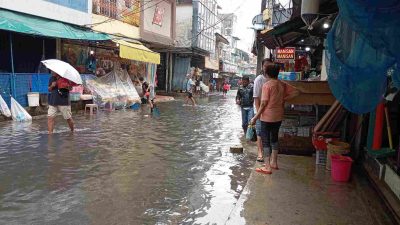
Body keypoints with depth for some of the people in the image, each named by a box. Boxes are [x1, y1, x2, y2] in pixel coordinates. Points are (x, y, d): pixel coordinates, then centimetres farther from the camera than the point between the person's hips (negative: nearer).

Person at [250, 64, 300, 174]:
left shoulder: (267, 85, -14)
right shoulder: (282, 84, 3)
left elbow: (263, 103, -16)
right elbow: (296, 92, 1)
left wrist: (255, 117, -10)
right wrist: (284, 99, 6)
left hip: (267, 117, -6)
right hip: (278, 116, 6)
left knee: (265, 141, 1)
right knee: (274, 138, 19)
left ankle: (267, 167, 3)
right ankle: (274, 162, 29)